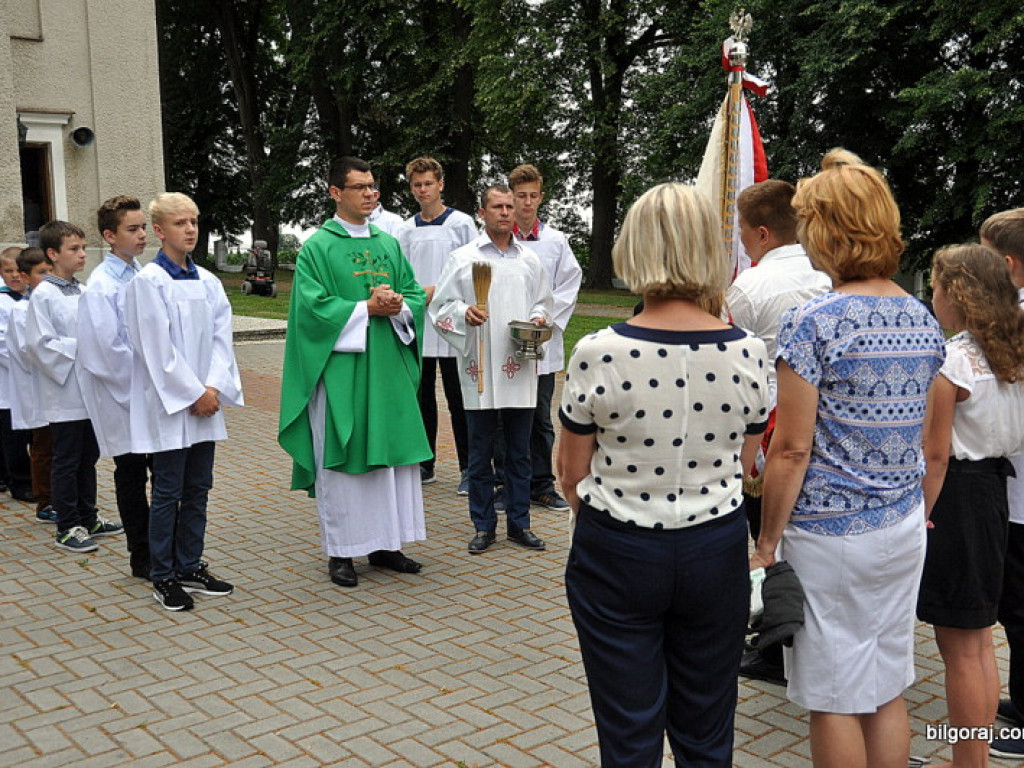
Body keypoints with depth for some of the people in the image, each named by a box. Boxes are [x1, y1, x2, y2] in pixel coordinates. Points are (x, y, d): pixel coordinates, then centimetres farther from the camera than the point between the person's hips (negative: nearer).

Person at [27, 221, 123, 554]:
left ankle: (88, 519, 28)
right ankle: (68, 528, 12)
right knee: (67, 461, 2)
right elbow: (39, 343, -16)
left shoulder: (84, 293, 9)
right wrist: (79, 349, -18)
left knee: (88, 458, 16)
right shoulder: (43, 295, -11)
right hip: (65, 393, -7)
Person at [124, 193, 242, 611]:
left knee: (198, 489, 12)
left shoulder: (207, 281, 9)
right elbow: (158, 346, -13)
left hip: (205, 401, 6)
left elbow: (221, 336, 5)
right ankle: (163, 578, 12)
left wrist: (214, 388, -8)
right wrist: (193, 393, -14)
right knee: (168, 492, 1)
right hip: (168, 403, -6)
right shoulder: (147, 281, -8)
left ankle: (190, 567, 24)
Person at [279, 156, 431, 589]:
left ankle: (385, 545, 19)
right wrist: (366, 308, -16)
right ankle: (341, 552, 12)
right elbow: (313, 306, -12)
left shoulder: (389, 244, 13)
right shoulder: (317, 247, -3)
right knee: (341, 459, 1)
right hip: (340, 368, -5)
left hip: (389, 367, 5)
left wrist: (398, 306, -10)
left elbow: (416, 294, 12)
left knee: (393, 453, 7)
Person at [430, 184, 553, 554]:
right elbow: (440, 308, 3)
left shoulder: (530, 260, 12)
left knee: (519, 451, 8)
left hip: (520, 369, 2)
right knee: (480, 451, 5)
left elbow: (543, 301, 21)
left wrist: (539, 318, 0)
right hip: (479, 368, -2)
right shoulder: (463, 258, 3)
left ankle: (519, 522, 19)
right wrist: (464, 313, -16)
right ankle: (484, 525, 16)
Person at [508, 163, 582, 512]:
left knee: (540, 418, 9)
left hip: (543, 342, 2)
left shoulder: (555, 241, 6)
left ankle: (542, 485, 18)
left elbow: (570, 284, 7)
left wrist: (546, 319, -6)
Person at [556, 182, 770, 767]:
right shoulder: (748, 354, -10)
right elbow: (743, 466, 4)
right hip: (716, 554, 3)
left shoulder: (597, 355, -18)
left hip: (616, 557, -2)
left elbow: (573, 477, -4)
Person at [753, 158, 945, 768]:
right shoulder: (925, 321, 5)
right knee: (888, 690, 18)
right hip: (906, 527, 7)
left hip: (830, 532, -7)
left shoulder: (812, 324, -17)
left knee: (836, 698, 7)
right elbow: (921, 436, 15)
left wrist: (766, 543, -8)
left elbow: (792, 451, -16)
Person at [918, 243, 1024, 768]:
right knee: (979, 640, 18)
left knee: (959, 647, 2)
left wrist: (921, 519, -11)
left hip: (956, 495, -9)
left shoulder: (950, 361, -17)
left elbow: (936, 455, -17)